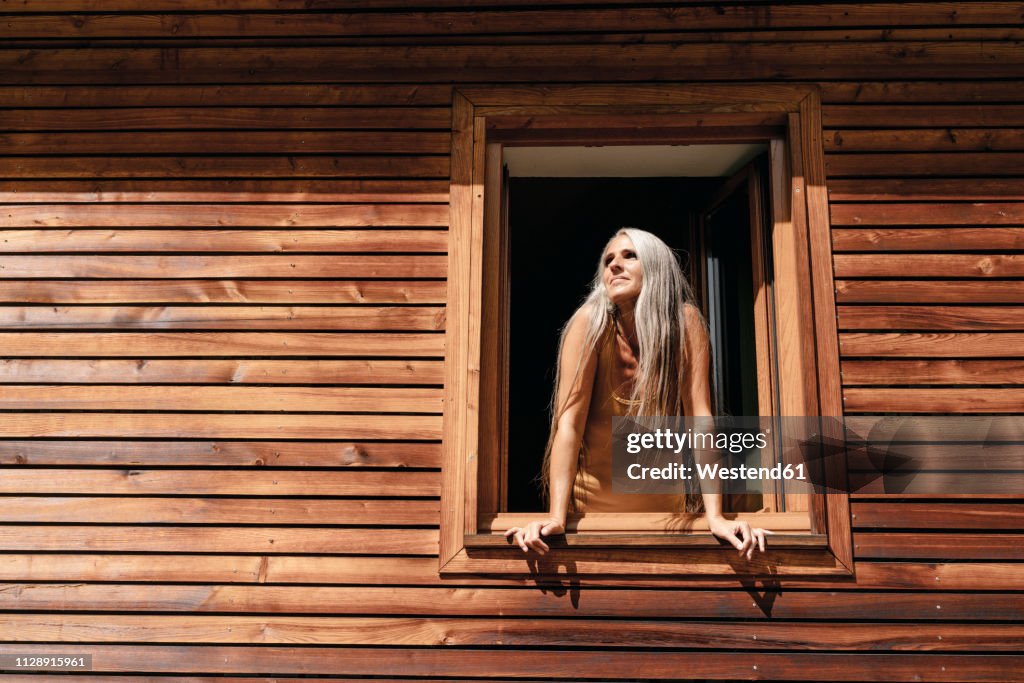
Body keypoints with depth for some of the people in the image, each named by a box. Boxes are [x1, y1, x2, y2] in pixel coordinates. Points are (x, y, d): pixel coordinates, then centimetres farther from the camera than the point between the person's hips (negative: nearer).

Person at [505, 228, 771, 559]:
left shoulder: (685, 321, -15)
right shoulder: (590, 323, -18)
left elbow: (699, 415, -19)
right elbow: (570, 422, -23)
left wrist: (715, 516, -26)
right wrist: (556, 517, -31)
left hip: (664, 503, 1)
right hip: (593, 503, -1)